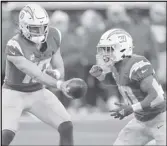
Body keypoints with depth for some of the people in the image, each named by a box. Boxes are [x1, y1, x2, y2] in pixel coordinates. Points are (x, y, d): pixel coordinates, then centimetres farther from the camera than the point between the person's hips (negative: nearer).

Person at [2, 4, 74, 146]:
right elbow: (35, 74, -34)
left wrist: (55, 73, -24)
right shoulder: (15, 46, -28)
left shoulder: (53, 36, -8)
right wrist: (59, 84, -49)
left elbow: (60, 70, 0)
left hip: (38, 92, 6)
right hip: (14, 94, -6)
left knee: (66, 127, -6)